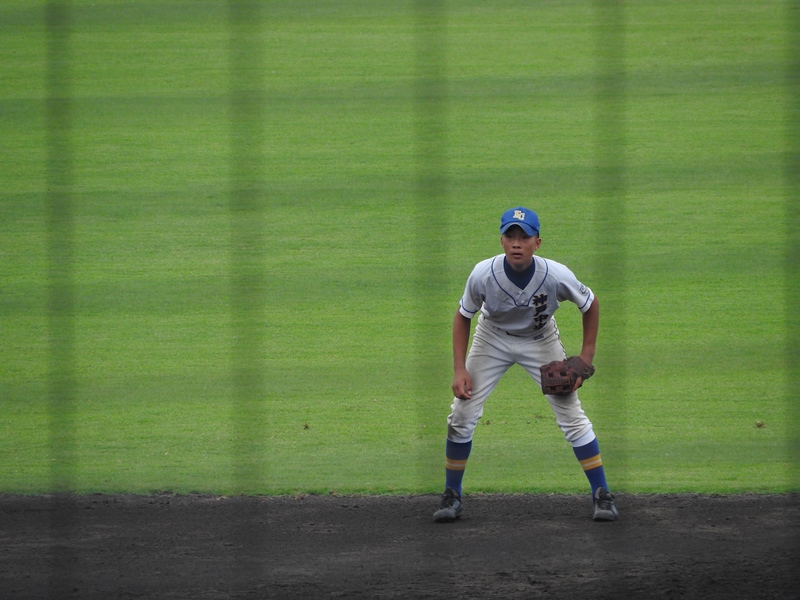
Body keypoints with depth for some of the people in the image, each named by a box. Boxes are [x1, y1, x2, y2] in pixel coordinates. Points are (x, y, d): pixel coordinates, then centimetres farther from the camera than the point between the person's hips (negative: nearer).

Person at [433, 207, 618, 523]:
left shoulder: (556, 276, -31)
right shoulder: (483, 274, -30)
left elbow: (590, 305, -11)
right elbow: (463, 316, -12)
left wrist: (585, 361, -14)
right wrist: (459, 370, -17)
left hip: (540, 341, -1)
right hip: (492, 339, 1)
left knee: (572, 416, -7)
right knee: (462, 414, -5)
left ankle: (602, 495, 3)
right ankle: (451, 496, 10)